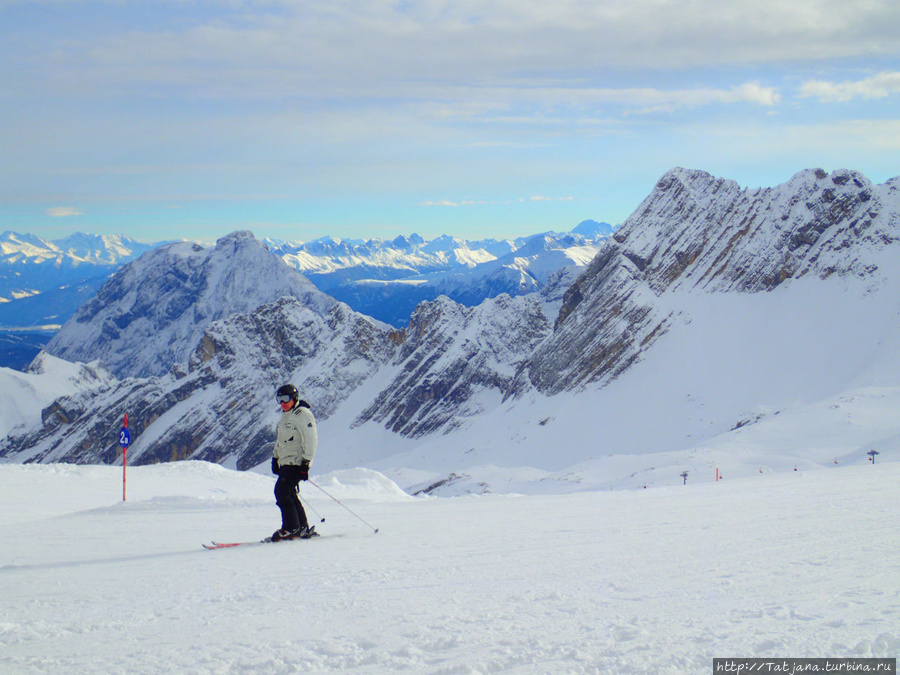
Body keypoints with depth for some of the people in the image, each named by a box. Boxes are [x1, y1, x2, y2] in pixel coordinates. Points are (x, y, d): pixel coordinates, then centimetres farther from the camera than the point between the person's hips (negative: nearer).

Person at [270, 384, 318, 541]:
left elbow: (310, 440, -16)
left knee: (282, 492, -16)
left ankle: (291, 529, -12)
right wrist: (275, 458, 21)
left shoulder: (302, 415, -10)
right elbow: (279, 441, 28)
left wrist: (305, 463, -20)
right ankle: (303, 529, 11)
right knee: (289, 495, 6)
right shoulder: (285, 416, 19)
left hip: (296, 462, -9)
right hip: (285, 463, 9)